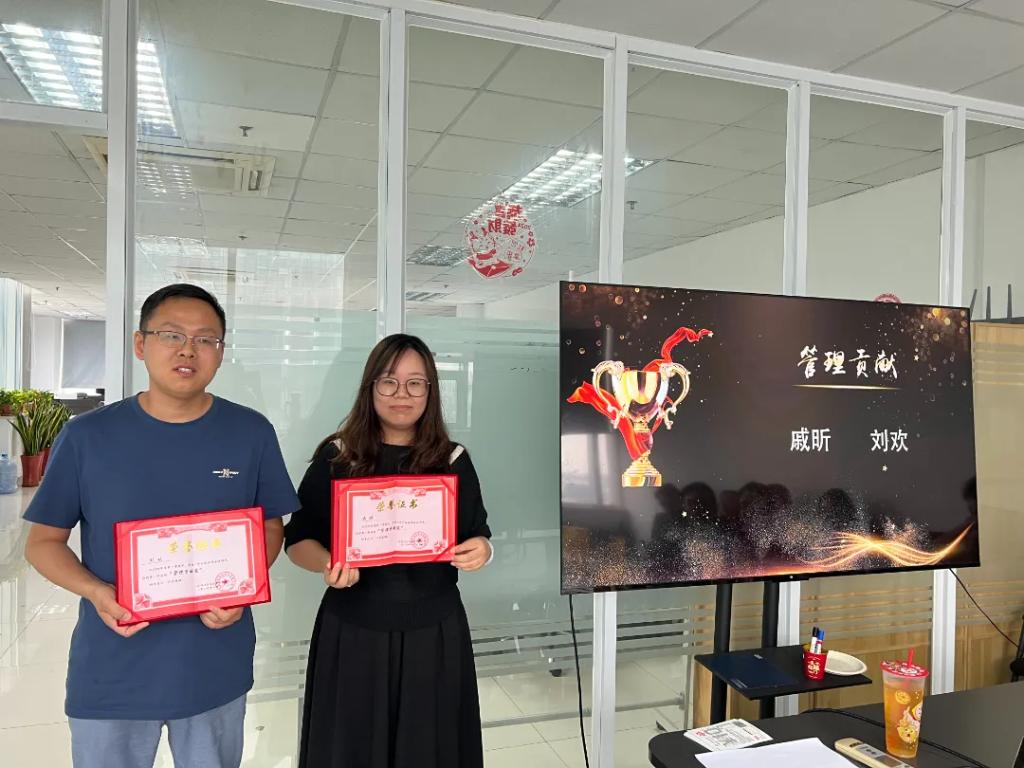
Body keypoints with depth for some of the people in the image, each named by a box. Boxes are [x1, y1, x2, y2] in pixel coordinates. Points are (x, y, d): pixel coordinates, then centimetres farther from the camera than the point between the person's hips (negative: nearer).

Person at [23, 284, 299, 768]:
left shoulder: (252, 434, -5)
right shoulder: (87, 436, -7)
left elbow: (271, 528, 4)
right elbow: (43, 540, 1)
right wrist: (95, 592, -17)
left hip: (217, 667, 1)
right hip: (111, 673, 0)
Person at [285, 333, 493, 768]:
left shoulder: (453, 459, 1)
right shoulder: (336, 457, -4)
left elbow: (479, 538, 6)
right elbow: (298, 540, 0)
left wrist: (481, 552, -17)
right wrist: (327, 563, -21)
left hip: (434, 632, 1)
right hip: (352, 632, -1)